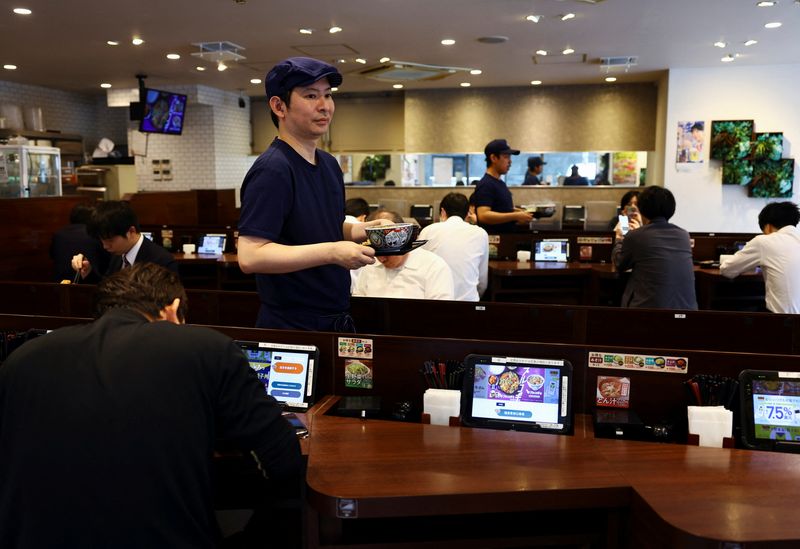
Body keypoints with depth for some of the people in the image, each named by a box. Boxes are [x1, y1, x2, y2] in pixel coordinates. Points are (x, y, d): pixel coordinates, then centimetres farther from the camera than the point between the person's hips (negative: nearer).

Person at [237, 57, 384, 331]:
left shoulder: (329, 164, 8)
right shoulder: (271, 170, -20)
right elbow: (250, 256, -27)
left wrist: (362, 230, 0)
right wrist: (332, 252, -29)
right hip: (291, 327, -8)